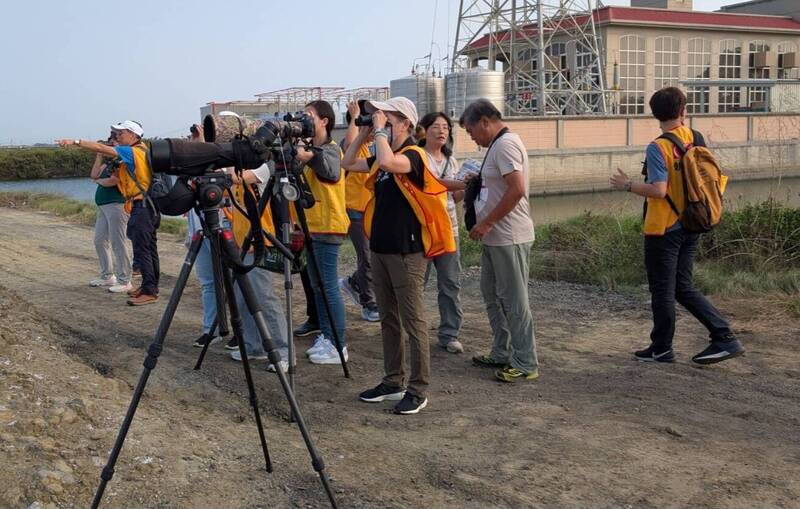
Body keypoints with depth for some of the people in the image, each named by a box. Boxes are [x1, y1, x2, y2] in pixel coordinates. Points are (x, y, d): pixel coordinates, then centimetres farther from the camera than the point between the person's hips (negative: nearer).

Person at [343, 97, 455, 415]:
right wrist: (363, 133, 11)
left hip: (406, 252, -9)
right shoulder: (382, 158, 13)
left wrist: (380, 130, -18)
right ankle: (393, 382, 25)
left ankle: (418, 390, 7)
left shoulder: (413, 155, -12)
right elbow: (348, 164, 22)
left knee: (413, 322, -1)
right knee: (388, 320, 15)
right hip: (380, 249, 9)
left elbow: (389, 162, -33)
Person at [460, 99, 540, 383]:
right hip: (495, 239, 11)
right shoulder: (498, 145, 17)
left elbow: (517, 189, -25)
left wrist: (486, 223, -21)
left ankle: (525, 364, 6)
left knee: (514, 301, -3)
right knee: (492, 296, 17)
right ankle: (502, 354, 27)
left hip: (509, 239, -11)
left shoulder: (505, 144, -15)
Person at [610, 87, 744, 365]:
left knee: (662, 290, 6)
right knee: (683, 287, 16)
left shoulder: (658, 148, -17)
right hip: (691, 226, 7)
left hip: (663, 230, -7)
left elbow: (658, 190, -23)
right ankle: (725, 338, 11)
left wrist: (628, 185, -10)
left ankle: (661, 349, 17)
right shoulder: (696, 138, 3)